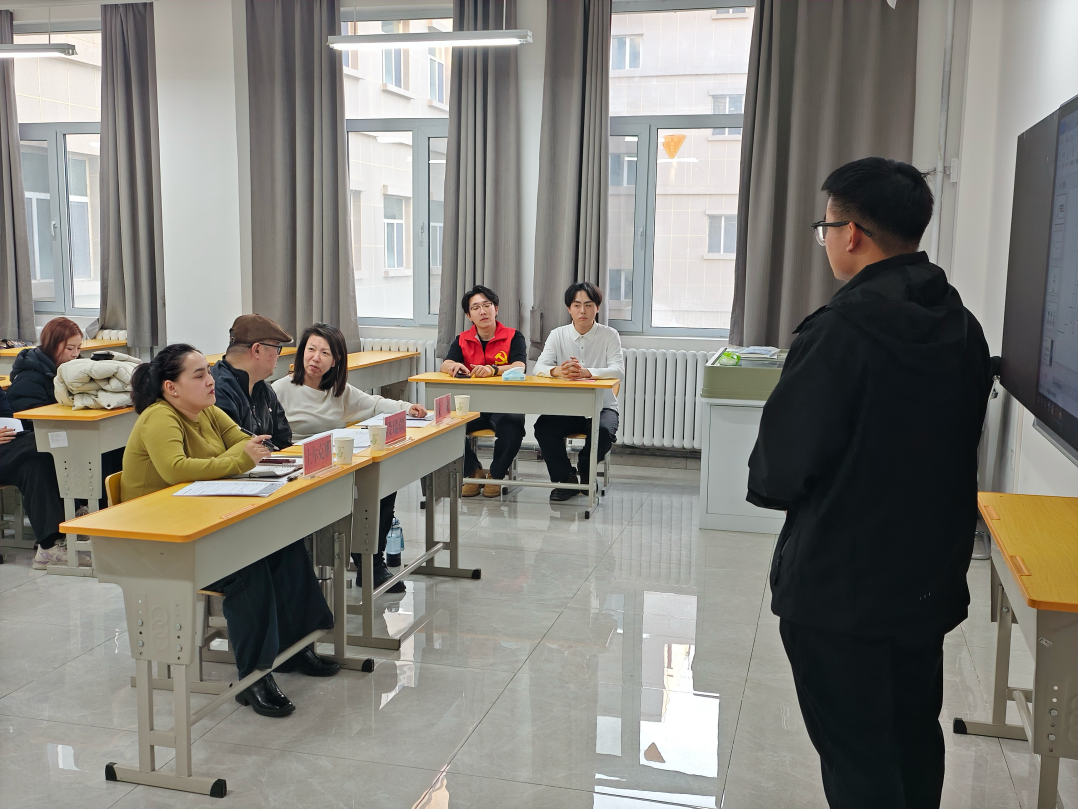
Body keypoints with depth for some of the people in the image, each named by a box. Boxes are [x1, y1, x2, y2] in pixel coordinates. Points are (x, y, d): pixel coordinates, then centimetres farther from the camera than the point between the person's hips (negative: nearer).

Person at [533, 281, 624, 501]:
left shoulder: (609, 335, -1)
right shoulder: (557, 335, 5)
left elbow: (618, 370, -17)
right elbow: (539, 368, -9)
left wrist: (587, 372, -36)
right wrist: (557, 371, -34)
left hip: (602, 406, -2)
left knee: (603, 431, -33)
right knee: (543, 427, -27)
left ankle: (586, 473, 2)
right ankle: (565, 479, -4)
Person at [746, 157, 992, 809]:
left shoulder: (839, 332, -21)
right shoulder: (964, 329, 2)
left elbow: (778, 472, -19)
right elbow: (956, 451, 10)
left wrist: (767, 485, 2)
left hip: (838, 590, -7)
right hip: (931, 583, 7)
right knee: (915, 744, 22)